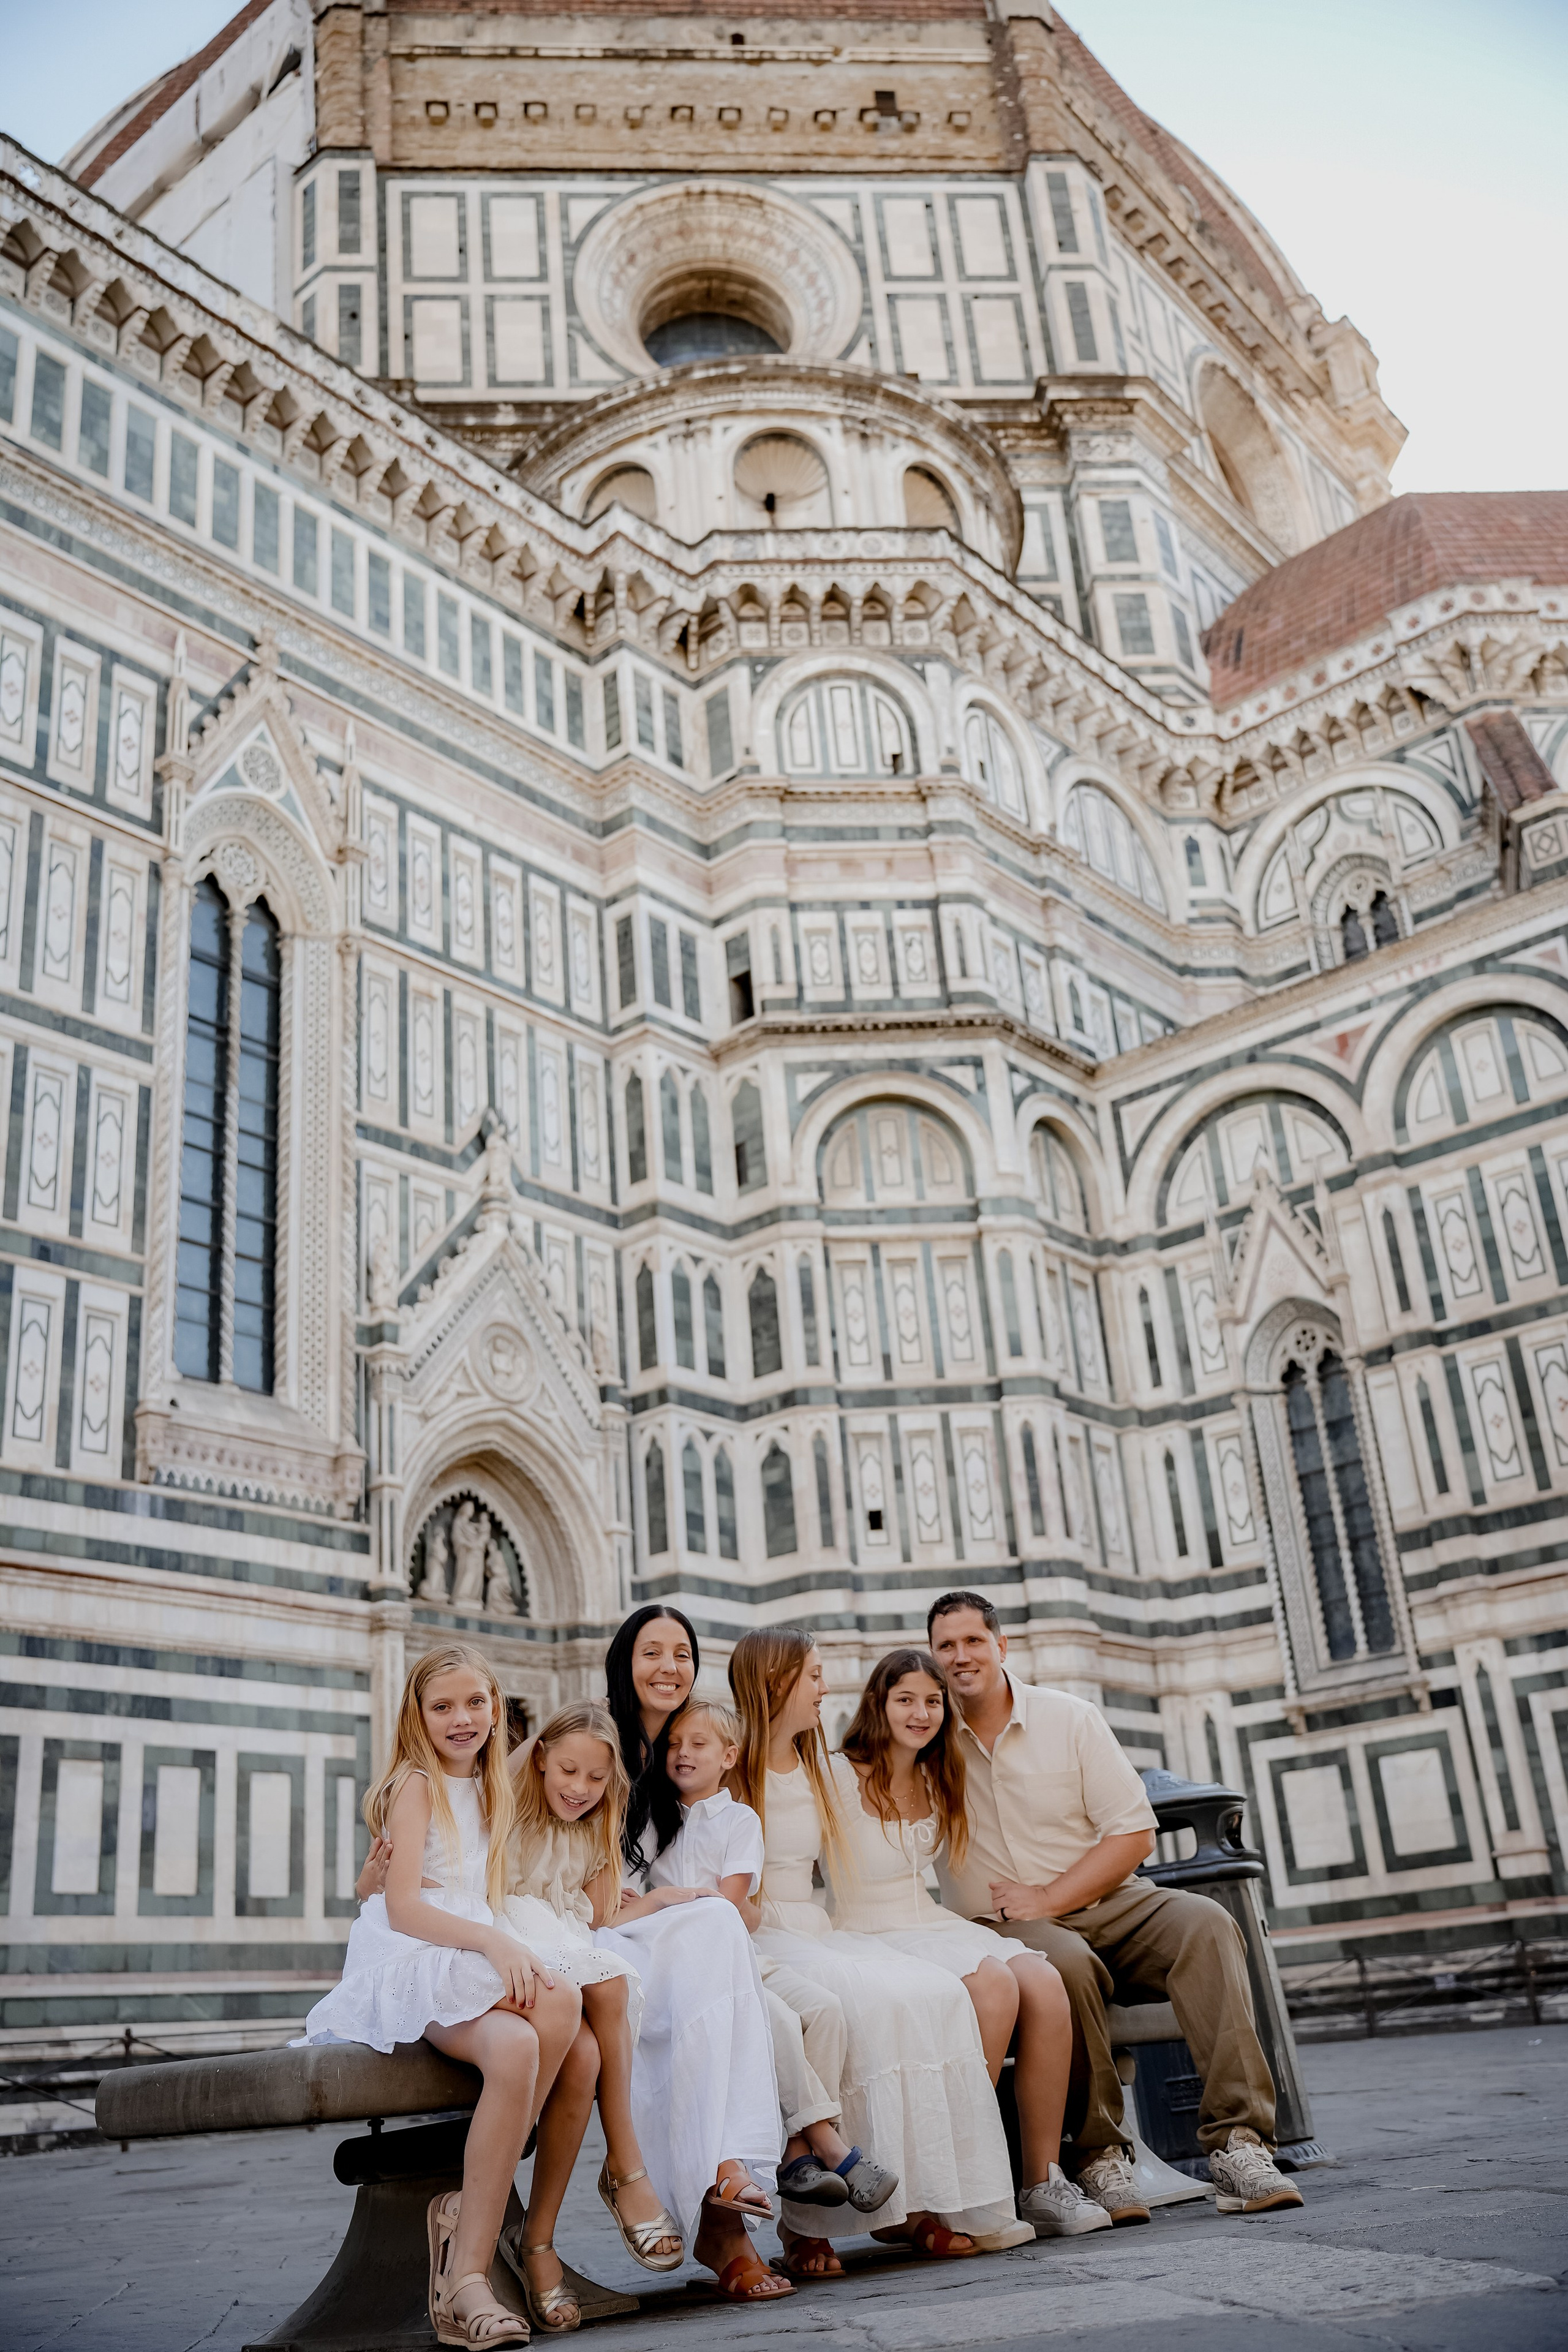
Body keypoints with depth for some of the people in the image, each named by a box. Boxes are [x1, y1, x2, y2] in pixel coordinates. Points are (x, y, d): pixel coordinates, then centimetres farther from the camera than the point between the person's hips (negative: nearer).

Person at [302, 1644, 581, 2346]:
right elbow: (403, 1907, -11)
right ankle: (465, 2280, -28)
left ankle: (469, 2209, -21)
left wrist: (514, 1952, 2)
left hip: (477, 1957, 7)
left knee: (561, 2003, -29)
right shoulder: (417, 1784, -1)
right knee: (515, 2046, -36)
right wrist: (492, 1942, -23)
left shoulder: (486, 1790, 22)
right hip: (413, 1963, -7)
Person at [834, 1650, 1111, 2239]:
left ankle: (1043, 2182, -16)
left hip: (936, 1926, 6)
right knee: (994, 1984, -31)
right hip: (870, 1941, -6)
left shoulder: (935, 1780, 14)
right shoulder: (840, 1777, -8)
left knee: (1044, 1984, -22)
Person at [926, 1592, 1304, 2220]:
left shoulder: (1071, 1720, 2)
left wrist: (1048, 1898, -12)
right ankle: (1099, 2157, -22)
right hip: (1002, 1927, -2)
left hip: (1105, 1902, 2)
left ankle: (1236, 2142, -29)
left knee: (1204, 1924, -25)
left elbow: (1135, 1834, -1)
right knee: (1065, 1962, -36)